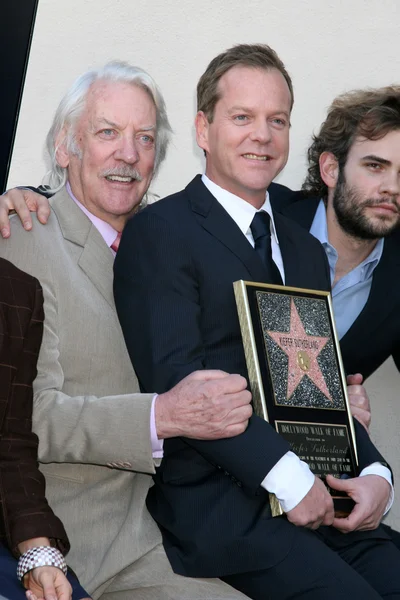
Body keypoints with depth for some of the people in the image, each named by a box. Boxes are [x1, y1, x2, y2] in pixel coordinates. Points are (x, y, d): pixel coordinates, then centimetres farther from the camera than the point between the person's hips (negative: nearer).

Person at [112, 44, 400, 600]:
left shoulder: (305, 250, 23)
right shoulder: (160, 231, -1)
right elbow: (176, 377, -12)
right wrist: (288, 475, -18)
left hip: (321, 500, 7)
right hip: (217, 505, -6)